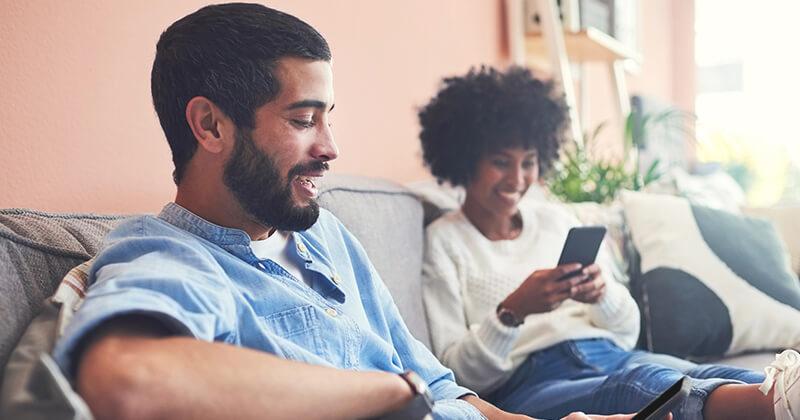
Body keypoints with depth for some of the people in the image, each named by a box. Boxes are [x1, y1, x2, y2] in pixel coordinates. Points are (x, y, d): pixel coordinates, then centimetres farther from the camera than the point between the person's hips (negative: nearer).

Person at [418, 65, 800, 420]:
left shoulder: (556, 219, 20)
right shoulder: (443, 240, 7)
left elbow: (627, 330, 18)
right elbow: (459, 373, -1)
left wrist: (603, 292, -5)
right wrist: (512, 311, -18)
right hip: (532, 382, -5)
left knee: (706, 376, -29)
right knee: (646, 384, -37)